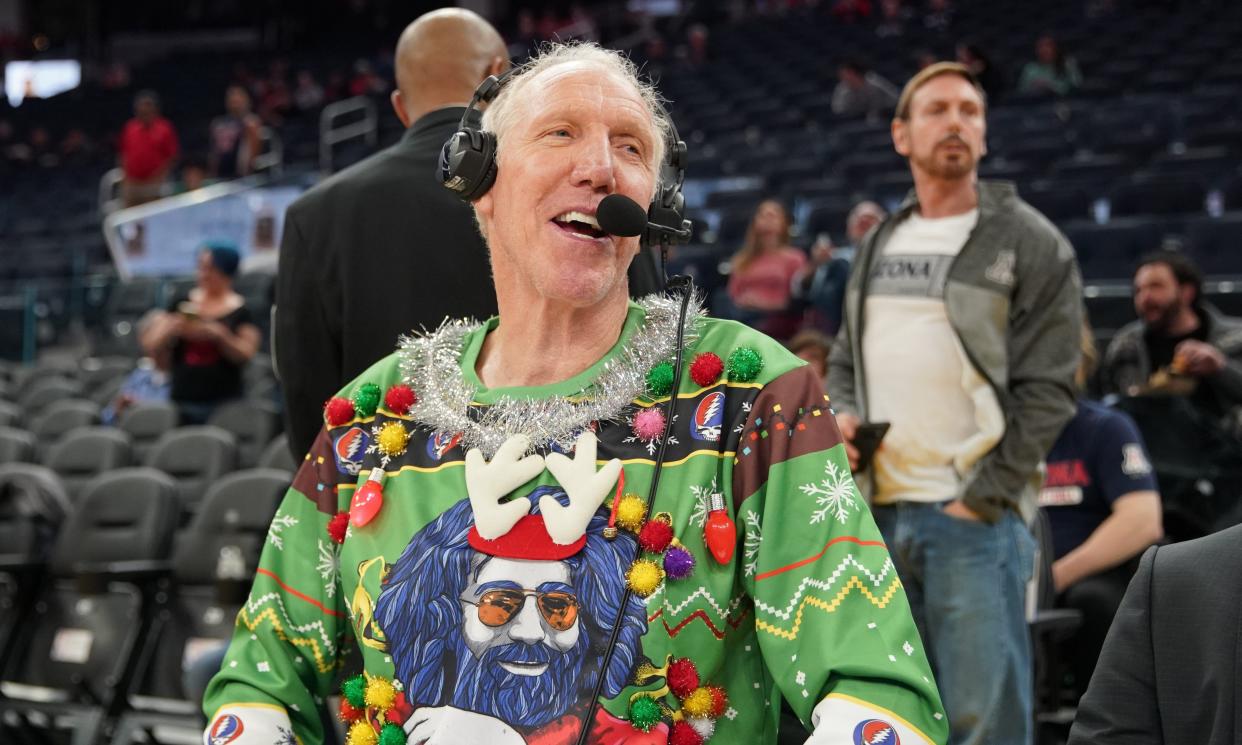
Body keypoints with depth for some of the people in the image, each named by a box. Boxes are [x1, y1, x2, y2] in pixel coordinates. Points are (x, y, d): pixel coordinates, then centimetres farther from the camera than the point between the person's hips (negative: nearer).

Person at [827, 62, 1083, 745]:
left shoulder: (1031, 244, -2)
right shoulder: (876, 246, 16)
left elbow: (1045, 390, -7)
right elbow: (844, 360, 24)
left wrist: (981, 502, -12)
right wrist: (841, 417, 1)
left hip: (978, 517, -5)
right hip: (880, 514, 6)